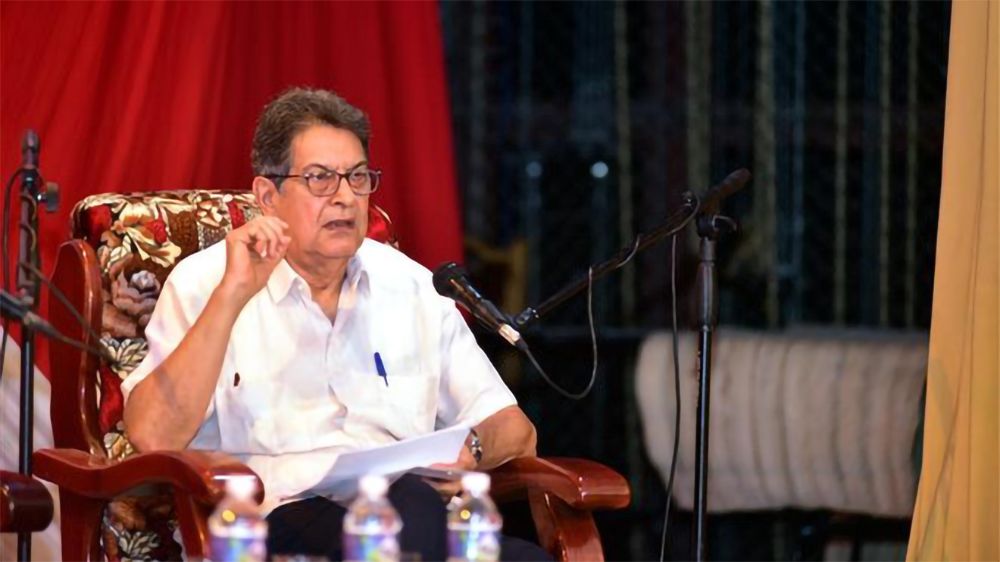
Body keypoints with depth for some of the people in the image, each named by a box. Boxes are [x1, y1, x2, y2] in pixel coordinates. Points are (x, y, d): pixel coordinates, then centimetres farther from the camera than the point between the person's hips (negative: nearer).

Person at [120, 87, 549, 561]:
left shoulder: (409, 286, 21)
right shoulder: (204, 285, 8)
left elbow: (513, 431, 21)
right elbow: (153, 437, -8)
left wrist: (470, 451, -4)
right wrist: (233, 295, -12)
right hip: (279, 518, -3)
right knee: (409, 505, -37)